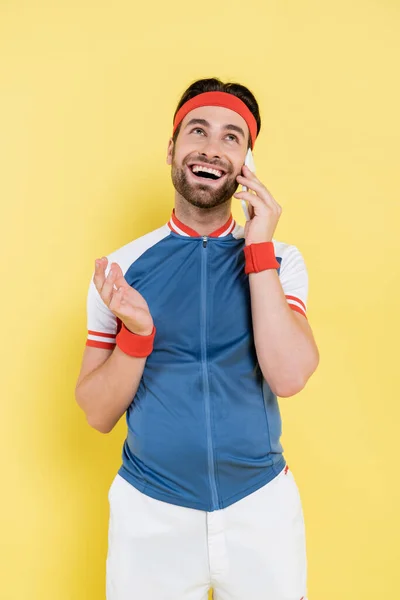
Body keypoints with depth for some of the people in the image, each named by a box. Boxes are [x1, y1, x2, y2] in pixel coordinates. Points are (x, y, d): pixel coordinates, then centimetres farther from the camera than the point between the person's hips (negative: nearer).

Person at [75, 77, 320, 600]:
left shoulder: (280, 260, -3)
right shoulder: (122, 266, -4)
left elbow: (288, 377, -18)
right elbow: (97, 415, -4)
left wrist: (259, 248, -17)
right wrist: (137, 332, -21)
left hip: (262, 506, 1)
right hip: (150, 513, 0)